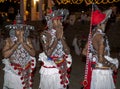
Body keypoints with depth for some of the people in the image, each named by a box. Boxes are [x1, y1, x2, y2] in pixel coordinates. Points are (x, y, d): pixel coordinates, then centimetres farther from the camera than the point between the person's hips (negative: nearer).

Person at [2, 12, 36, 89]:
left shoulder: (28, 40, 1)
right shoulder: (9, 40, -8)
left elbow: (33, 54, -9)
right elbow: (5, 55, -21)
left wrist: (23, 43, -18)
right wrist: (18, 43, -20)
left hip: (26, 71, 3)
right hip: (13, 71, -3)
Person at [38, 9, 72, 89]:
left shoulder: (60, 34, 5)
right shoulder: (45, 34, -12)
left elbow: (67, 52, -3)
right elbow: (48, 53, -23)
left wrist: (61, 38, -10)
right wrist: (57, 38, -20)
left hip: (61, 69, 5)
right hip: (50, 69, -5)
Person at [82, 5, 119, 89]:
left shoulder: (92, 34, 2)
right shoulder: (101, 36, -21)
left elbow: (84, 52, 11)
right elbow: (101, 59, -24)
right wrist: (112, 66, -10)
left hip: (94, 68, 8)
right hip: (102, 70, -8)